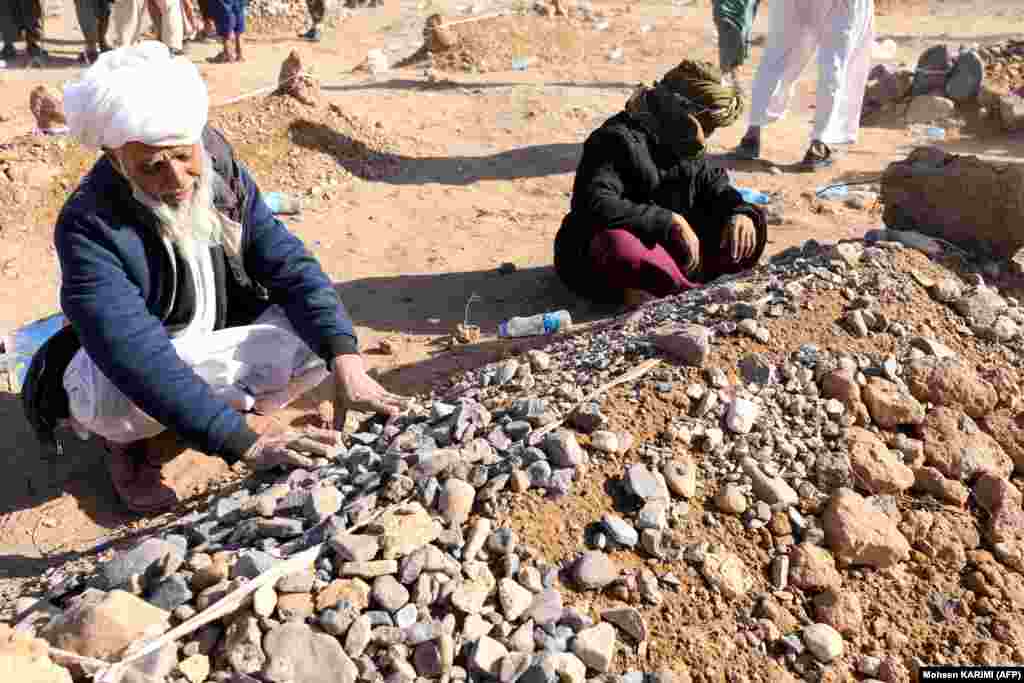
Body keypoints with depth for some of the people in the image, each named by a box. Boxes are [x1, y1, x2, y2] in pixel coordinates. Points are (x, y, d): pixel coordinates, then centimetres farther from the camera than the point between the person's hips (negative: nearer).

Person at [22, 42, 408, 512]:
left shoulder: (222, 173, -14)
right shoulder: (88, 226, -29)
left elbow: (288, 264, -17)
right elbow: (138, 358, -39)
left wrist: (344, 359, -33)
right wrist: (241, 439, -48)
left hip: (215, 350, 5)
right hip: (120, 379, -5)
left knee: (318, 341, -19)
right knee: (116, 395, -39)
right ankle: (127, 436, -1)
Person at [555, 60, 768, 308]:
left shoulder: (684, 146, 7)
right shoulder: (618, 140, -18)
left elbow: (716, 187, 13)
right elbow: (598, 206, -31)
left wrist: (739, 212, -11)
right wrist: (670, 220, -32)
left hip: (662, 249, 8)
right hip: (597, 257, -8)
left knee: (751, 227, -6)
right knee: (618, 247, -44)